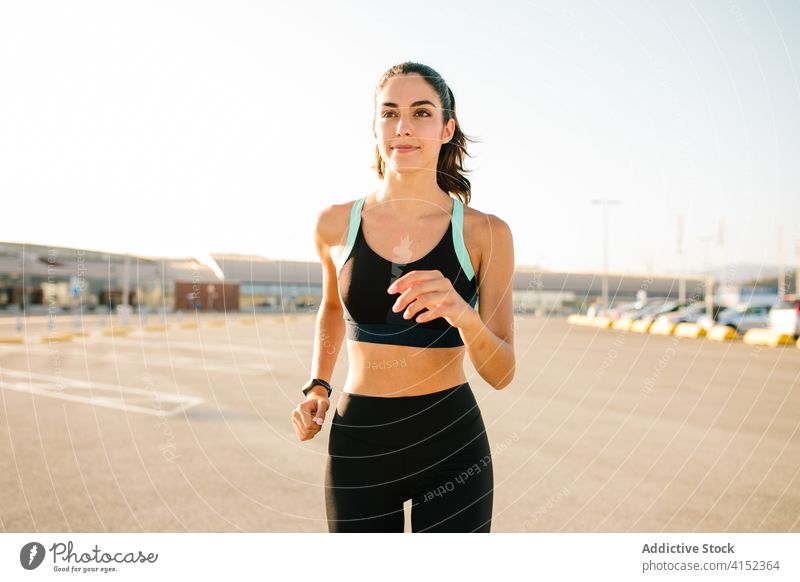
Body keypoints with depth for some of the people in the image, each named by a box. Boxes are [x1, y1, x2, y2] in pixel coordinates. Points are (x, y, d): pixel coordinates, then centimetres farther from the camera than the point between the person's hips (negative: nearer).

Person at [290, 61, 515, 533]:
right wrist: (317, 387, 6)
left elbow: (502, 373, -9)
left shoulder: (485, 233, -7)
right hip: (359, 446, 2)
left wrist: (463, 315, -27)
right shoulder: (336, 224, -2)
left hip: (452, 445, -1)